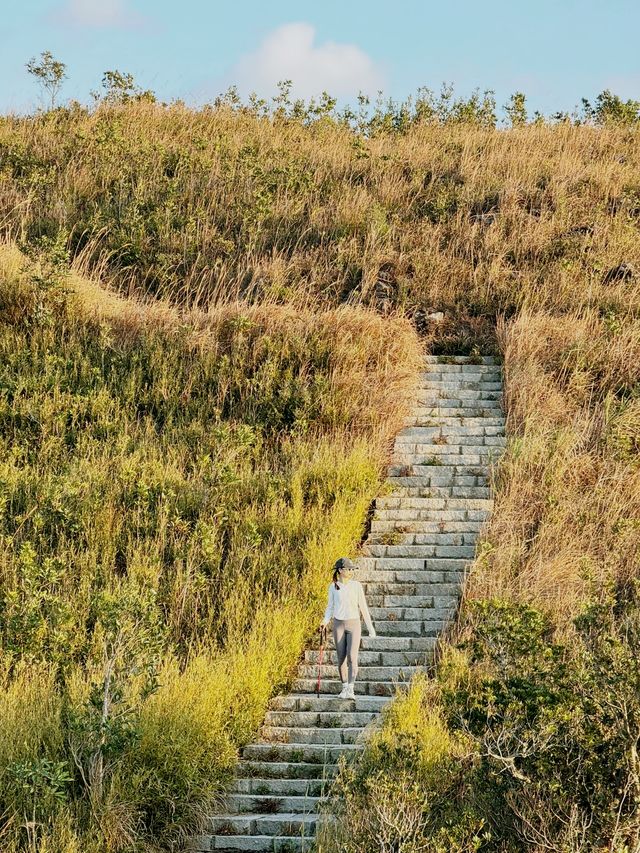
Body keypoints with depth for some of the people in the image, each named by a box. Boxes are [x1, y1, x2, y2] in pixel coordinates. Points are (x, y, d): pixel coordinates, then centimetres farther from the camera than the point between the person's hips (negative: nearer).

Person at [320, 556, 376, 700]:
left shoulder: (356, 585, -1)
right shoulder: (333, 587, 2)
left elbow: (363, 607, 3)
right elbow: (330, 607, 11)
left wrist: (370, 628, 3)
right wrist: (325, 620, -9)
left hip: (354, 624, -1)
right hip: (338, 624, 1)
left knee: (352, 657, -14)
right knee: (341, 659, 4)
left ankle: (350, 689, -17)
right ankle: (344, 687, 18)